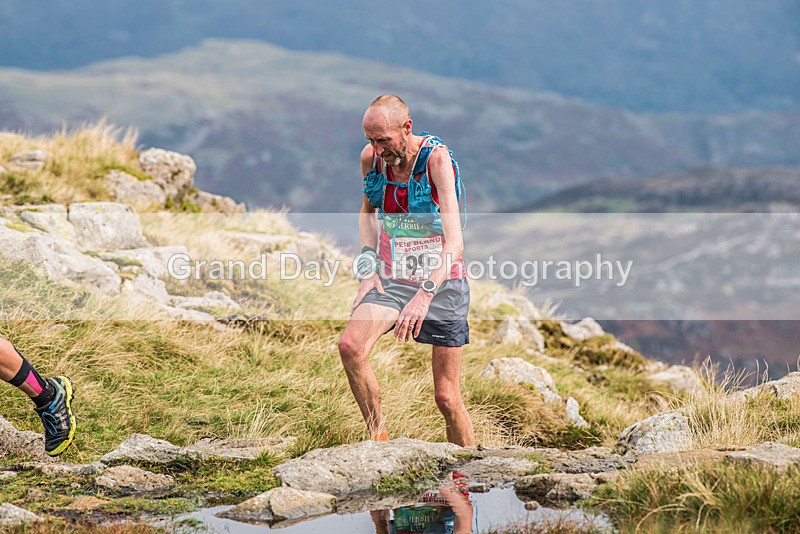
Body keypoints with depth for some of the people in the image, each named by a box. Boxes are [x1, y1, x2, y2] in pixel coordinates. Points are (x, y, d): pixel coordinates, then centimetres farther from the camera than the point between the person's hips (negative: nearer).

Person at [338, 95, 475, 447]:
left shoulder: (436, 159, -19)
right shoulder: (371, 158, -3)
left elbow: (454, 242, -28)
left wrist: (425, 294, -41)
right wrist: (368, 265, 4)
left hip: (441, 283, -4)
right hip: (391, 278, 4)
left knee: (446, 397, -1)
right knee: (350, 346, -25)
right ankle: (379, 438, -11)